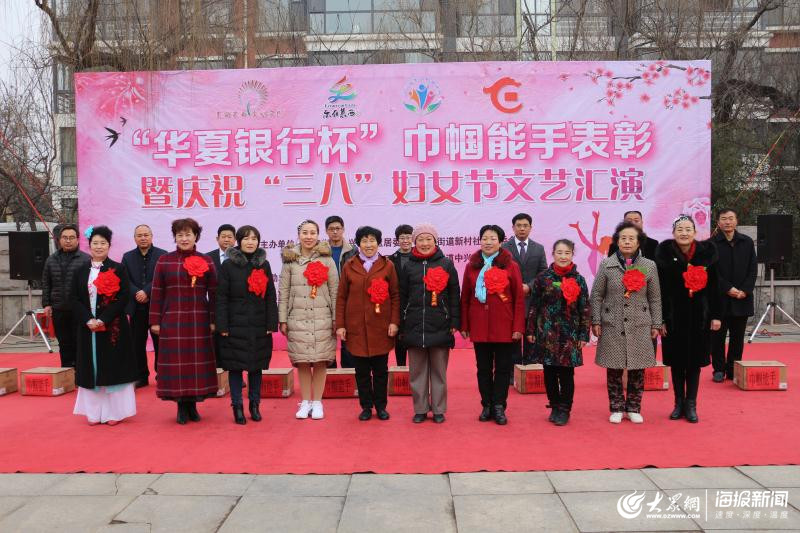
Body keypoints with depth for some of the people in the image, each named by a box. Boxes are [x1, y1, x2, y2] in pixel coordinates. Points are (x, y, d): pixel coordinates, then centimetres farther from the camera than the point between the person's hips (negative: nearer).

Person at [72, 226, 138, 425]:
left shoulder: (118, 269, -1)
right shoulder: (81, 271, 8)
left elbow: (123, 298, -8)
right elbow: (75, 300, 4)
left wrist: (103, 320, -15)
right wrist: (88, 320, -12)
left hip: (113, 327, -3)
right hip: (88, 327, 3)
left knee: (113, 367, 0)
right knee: (92, 368, 6)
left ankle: (114, 411, 10)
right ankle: (95, 412, 16)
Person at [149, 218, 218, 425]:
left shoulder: (206, 261, 5)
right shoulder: (164, 261, 4)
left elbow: (213, 293, 4)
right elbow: (157, 293, 3)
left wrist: (213, 320, -1)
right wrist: (155, 321, -1)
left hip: (199, 321, 1)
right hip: (172, 321, 0)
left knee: (198, 361, 4)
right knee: (176, 362, 1)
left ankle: (193, 404, 17)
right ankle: (181, 406, 12)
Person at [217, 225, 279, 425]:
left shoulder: (264, 265, 6)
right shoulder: (228, 265, -2)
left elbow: (270, 296, 6)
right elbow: (221, 298, -4)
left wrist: (271, 324, -1)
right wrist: (222, 326, -9)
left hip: (259, 326, 3)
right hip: (236, 326, -2)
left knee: (256, 366, 10)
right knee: (235, 366, 2)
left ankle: (254, 405, 22)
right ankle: (237, 407, 13)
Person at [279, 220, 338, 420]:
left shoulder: (326, 259, 3)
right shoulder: (289, 260, 4)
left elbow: (334, 291, 2)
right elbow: (283, 292, 5)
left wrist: (336, 319, -1)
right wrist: (282, 320, 2)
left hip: (322, 318, -1)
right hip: (297, 319, 1)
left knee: (320, 361, 2)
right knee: (302, 361, 5)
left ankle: (317, 402, 15)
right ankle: (305, 402, 18)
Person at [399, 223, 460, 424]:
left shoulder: (446, 265, 4)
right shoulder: (408, 267, 8)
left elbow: (454, 296, 2)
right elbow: (402, 297, 9)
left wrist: (455, 323, -4)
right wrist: (401, 325, 4)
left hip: (440, 327, -1)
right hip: (414, 327, 2)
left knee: (439, 371, 6)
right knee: (417, 371, 6)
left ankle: (438, 409, 16)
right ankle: (420, 409, 17)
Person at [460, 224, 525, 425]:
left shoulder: (511, 266, 0)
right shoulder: (472, 266, 6)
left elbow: (519, 298, -1)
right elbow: (465, 298, 8)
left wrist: (518, 326, -7)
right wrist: (464, 325, 5)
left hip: (504, 326, -2)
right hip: (479, 326, 2)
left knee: (503, 367, 4)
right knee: (483, 368, 8)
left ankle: (499, 407, 14)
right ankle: (486, 406, 19)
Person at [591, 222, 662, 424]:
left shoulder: (649, 266, 4)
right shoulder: (606, 265, 1)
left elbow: (655, 298, 7)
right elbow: (596, 295, 3)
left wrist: (656, 325, 4)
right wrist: (596, 322, -2)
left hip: (640, 326, 1)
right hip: (612, 326, -1)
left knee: (637, 369, 6)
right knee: (614, 369, 4)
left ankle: (634, 409, 20)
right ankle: (616, 409, 18)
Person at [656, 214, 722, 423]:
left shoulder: (706, 252, -4)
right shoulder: (664, 253, -8)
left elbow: (714, 286, 1)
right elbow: (659, 289, -7)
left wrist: (716, 315, 0)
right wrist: (660, 319, -9)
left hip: (699, 315, 1)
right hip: (674, 315, -1)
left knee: (694, 361, 8)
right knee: (676, 361, 8)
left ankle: (691, 405, 18)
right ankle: (679, 403, 20)